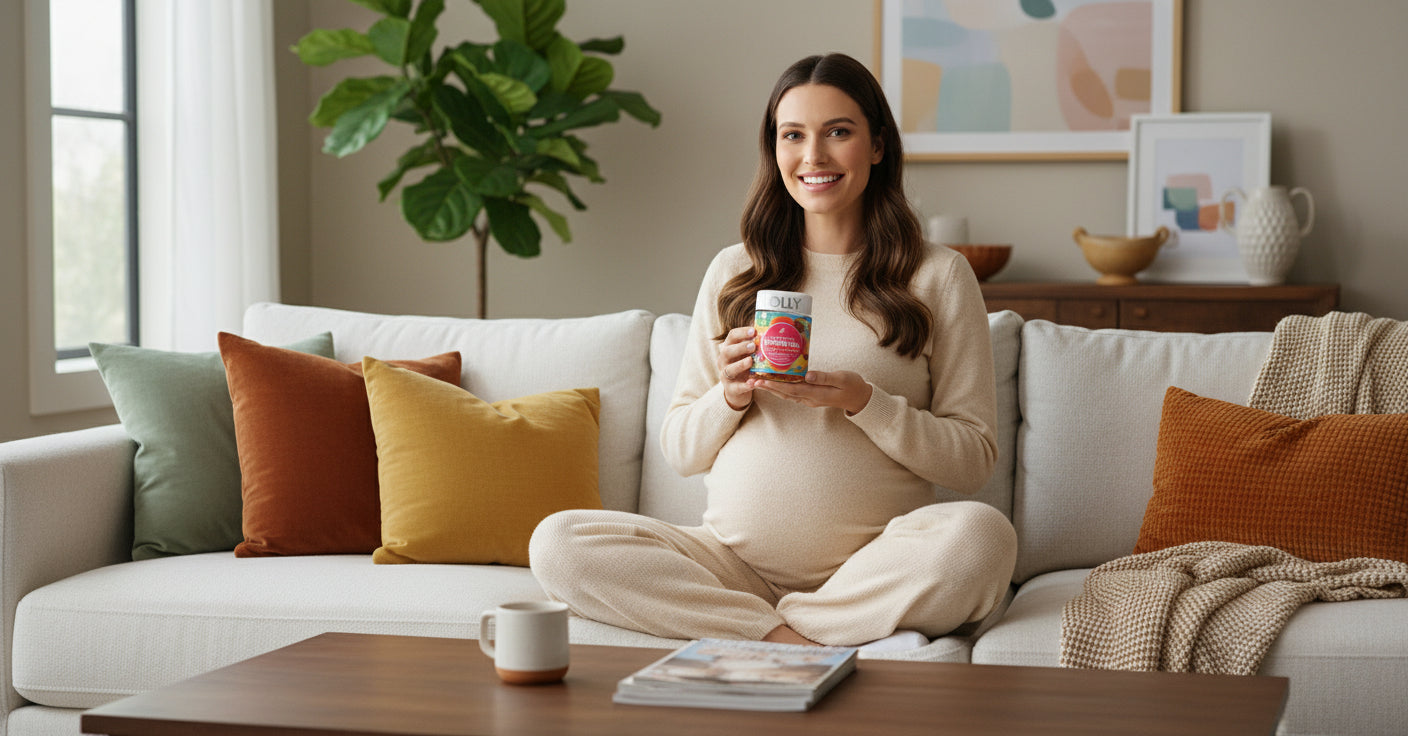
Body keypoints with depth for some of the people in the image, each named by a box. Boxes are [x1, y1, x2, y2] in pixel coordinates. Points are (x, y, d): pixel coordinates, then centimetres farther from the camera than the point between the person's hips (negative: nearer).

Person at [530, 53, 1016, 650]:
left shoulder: (938, 276, 6)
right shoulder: (733, 272, 14)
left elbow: (974, 459, 1)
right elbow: (679, 452, 13)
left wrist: (866, 403, -13)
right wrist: (731, 396, -7)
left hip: (874, 567, -2)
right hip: (735, 561, 3)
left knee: (982, 534, -35)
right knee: (558, 543, -21)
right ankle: (796, 642, -25)